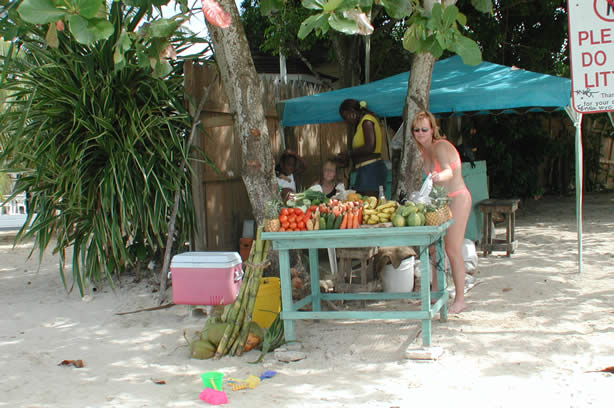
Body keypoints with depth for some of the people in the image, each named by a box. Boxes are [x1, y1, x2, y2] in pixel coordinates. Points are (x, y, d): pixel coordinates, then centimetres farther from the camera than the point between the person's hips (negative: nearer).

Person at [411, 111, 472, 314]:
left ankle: (460, 299, -1)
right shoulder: (424, 150, 7)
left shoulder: (440, 146, -18)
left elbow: (449, 171, -37)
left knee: (453, 250, -8)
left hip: (457, 200, -8)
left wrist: (439, 176, -57)